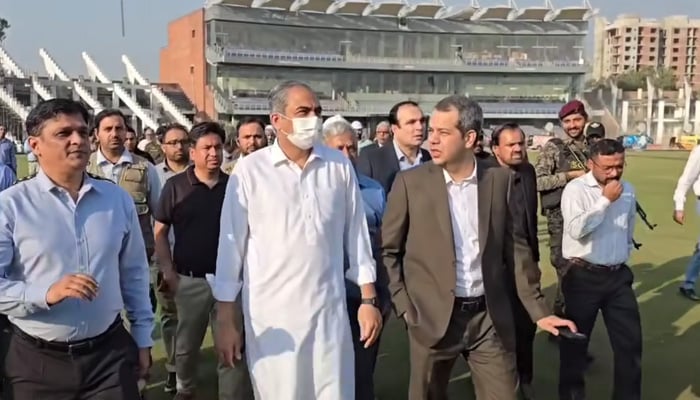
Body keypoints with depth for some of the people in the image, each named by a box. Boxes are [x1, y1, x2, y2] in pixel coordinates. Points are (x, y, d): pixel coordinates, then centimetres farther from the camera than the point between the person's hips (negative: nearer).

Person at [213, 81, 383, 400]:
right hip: (270, 314, -2)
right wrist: (225, 319, -2)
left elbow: (356, 236, 8)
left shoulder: (339, 166, 2)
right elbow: (231, 246, -3)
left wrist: (369, 300, 8)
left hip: (329, 311, 2)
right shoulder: (249, 170, -6)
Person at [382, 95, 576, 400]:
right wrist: (404, 306, -5)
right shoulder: (410, 182, -5)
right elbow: (388, 250, 1)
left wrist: (538, 310, 4)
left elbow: (515, 248, 5)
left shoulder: (500, 180, 0)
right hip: (432, 317, -1)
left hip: (490, 316, 1)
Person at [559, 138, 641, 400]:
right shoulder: (576, 189, -12)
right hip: (583, 276, -5)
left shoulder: (628, 190, 7)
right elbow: (576, 229, -25)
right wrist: (606, 200, -19)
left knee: (630, 340, 7)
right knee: (576, 338, 10)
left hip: (618, 275, 5)